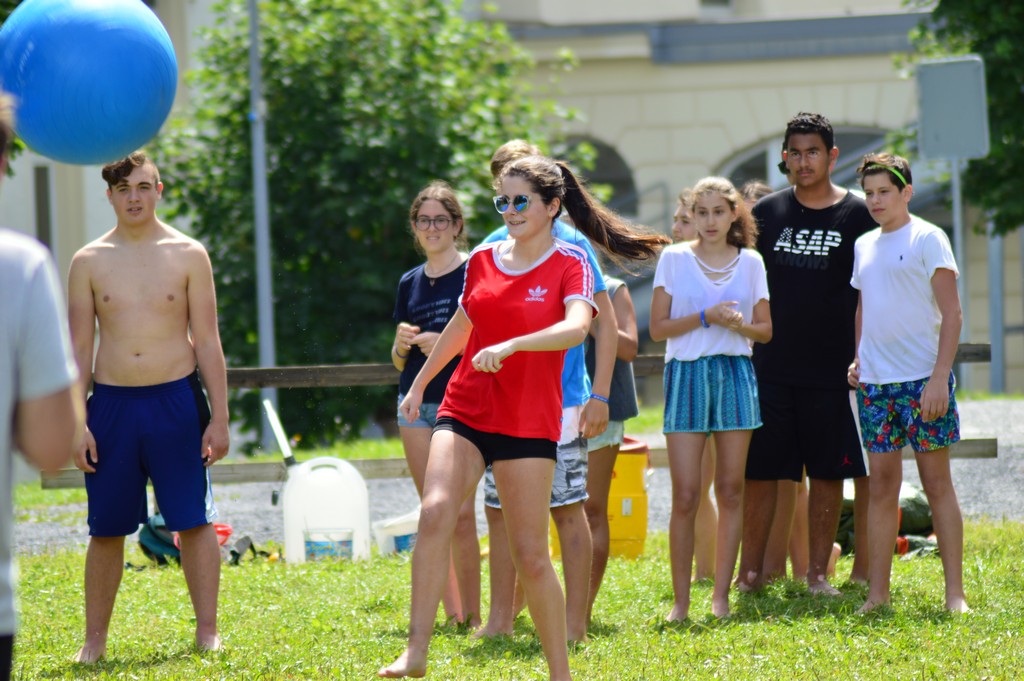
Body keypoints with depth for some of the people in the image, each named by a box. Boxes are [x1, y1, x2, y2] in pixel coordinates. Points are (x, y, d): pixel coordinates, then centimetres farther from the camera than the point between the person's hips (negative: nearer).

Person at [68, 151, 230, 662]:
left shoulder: (188, 255, 3)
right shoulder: (89, 262, 5)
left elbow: (208, 342, 3)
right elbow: (79, 348, 6)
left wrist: (219, 418, -3)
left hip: (177, 400, -1)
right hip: (112, 404, 1)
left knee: (194, 521, -2)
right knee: (106, 529, 4)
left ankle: (207, 632, 5)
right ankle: (95, 639, 12)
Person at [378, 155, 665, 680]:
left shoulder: (570, 265, -4)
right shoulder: (483, 260, 10)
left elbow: (576, 327, -24)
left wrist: (510, 346, -36)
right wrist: (419, 383, 33)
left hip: (529, 421, -3)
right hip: (465, 410, 3)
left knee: (530, 555, -2)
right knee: (436, 512, -20)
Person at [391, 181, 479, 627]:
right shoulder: (410, 283, 14)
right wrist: (401, 344, -2)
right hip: (416, 403, 5)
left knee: (460, 512, -12)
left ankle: (472, 613, -5)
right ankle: (451, 611, 8)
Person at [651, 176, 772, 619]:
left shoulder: (750, 263, 8)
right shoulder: (674, 259, 2)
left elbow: (765, 330, 11)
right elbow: (658, 328, -1)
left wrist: (738, 324, -9)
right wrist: (705, 318, -14)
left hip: (735, 374, 2)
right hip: (687, 374, -2)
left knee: (731, 491, 2)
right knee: (685, 497, -6)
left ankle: (721, 595, 8)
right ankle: (680, 600, -1)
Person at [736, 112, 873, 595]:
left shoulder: (856, 215, 1)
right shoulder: (767, 212, 7)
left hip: (832, 369, -1)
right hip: (770, 368, 2)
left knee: (828, 472, 3)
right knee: (759, 470, 1)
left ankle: (818, 572, 12)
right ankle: (750, 572, 9)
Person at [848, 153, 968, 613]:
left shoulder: (927, 239, -5)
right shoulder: (864, 246, 14)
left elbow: (952, 314, -9)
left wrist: (939, 378, -17)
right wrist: (858, 359, 8)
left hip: (922, 380, -5)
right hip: (875, 383, 6)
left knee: (936, 481, -2)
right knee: (881, 485, 6)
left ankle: (955, 592, 0)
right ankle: (877, 592, 8)